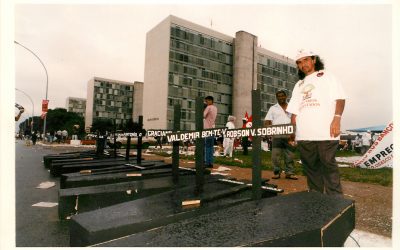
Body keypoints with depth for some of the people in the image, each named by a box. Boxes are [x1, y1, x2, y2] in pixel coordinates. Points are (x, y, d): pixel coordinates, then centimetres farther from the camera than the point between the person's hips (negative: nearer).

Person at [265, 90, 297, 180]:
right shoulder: (273, 108, 11)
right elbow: (267, 121, 6)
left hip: (289, 135, 1)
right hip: (277, 135, -1)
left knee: (290, 155, 2)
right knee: (275, 155, -3)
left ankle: (289, 172, 11)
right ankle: (277, 172, 8)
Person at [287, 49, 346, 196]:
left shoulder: (327, 76, 13)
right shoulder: (299, 85, 25)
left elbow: (340, 98, 1)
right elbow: (294, 110, 20)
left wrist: (336, 119, -13)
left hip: (326, 132, -4)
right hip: (304, 134, 5)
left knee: (328, 165, -5)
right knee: (311, 167, 8)